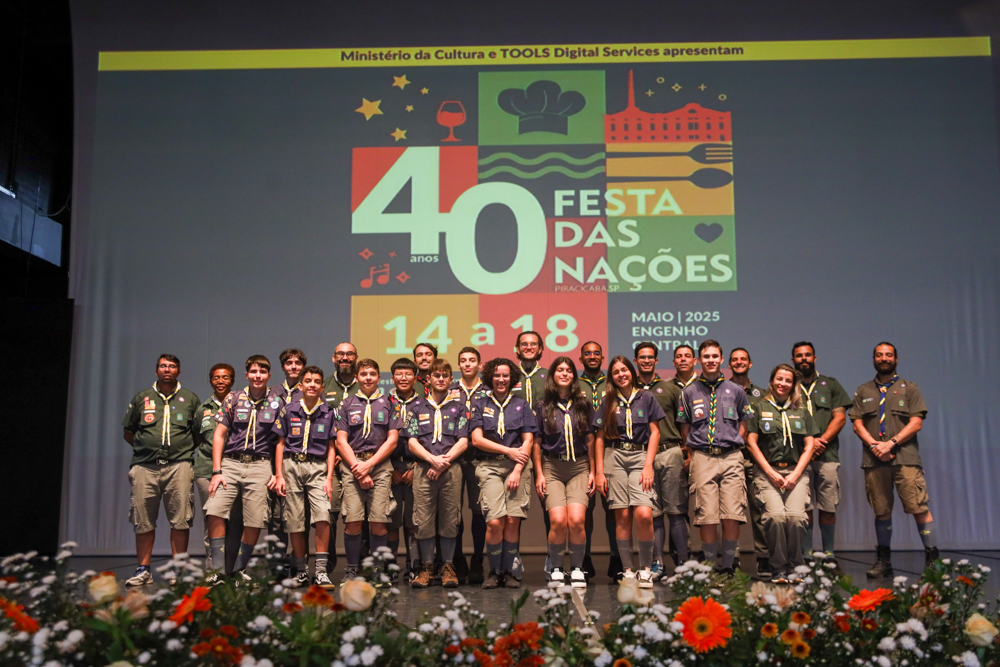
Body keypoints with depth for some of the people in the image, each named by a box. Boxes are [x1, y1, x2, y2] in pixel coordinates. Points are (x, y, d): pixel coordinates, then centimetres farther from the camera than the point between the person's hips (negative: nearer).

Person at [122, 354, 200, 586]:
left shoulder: (190, 399, 13)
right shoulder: (141, 398, 15)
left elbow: (200, 432, 16)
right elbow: (127, 432, 20)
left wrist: (185, 449, 6)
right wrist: (146, 447, 11)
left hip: (179, 465, -1)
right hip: (145, 466, 1)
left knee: (180, 519, -5)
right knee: (143, 521, 2)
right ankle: (143, 570, 11)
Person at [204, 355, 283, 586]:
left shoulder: (277, 402, 7)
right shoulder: (233, 399, 7)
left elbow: (281, 441, 8)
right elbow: (219, 435, 5)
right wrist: (216, 471, -3)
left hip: (260, 466, 0)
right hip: (230, 463, 0)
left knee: (255, 521, -4)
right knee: (215, 511, -15)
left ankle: (239, 569, 13)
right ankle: (218, 569, -6)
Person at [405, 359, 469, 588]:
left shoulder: (458, 406, 12)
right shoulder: (418, 407, 13)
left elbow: (463, 442, 4)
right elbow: (412, 442, 5)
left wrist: (444, 461, -9)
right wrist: (433, 459, -10)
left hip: (451, 470, 0)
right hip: (423, 470, 0)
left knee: (450, 521, 1)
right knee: (424, 522, -1)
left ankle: (448, 567, 12)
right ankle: (426, 568, 11)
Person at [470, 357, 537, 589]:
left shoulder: (521, 404, 14)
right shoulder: (479, 404, 12)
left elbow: (527, 441, 8)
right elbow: (477, 439, 3)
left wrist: (517, 471, -4)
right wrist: (509, 451, -3)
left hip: (517, 466, 1)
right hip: (489, 466, -1)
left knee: (513, 521, -10)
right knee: (495, 522, -15)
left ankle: (508, 572, 6)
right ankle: (494, 571, 3)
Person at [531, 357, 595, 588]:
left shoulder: (583, 404, 10)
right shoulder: (542, 405, 6)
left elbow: (590, 440, 12)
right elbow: (536, 442, 7)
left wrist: (592, 472, 8)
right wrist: (539, 474, 1)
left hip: (579, 467, 1)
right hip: (552, 467, -1)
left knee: (577, 520, -15)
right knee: (558, 521, -16)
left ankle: (577, 569, 4)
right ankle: (556, 569, 4)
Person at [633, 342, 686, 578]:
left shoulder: (670, 388, 11)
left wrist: (687, 453, 3)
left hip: (670, 452, -1)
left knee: (676, 510, -2)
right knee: (653, 513, 2)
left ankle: (683, 561, 4)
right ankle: (657, 563, 9)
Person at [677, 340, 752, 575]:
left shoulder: (735, 390, 12)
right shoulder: (689, 392, 11)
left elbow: (743, 425, 18)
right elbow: (685, 429, 15)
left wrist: (732, 445, 7)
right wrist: (694, 453, 8)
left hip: (731, 458, 0)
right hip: (702, 458, 0)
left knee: (732, 515, -8)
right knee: (707, 517, -6)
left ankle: (727, 566, 4)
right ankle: (711, 566, 5)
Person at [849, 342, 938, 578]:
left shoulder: (909, 389, 11)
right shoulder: (863, 391, 17)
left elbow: (916, 423, 1)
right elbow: (857, 423, 9)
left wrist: (891, 443, -11)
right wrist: (874, 445, -8)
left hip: (905, 457, -2)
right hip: (874, 461, 2)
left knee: (919, 508, -9)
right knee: (881, 511, 5)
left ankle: (932, 559, -2)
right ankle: (883, 562, 12)